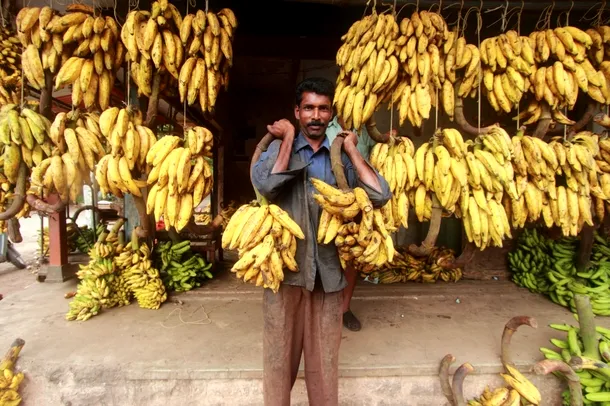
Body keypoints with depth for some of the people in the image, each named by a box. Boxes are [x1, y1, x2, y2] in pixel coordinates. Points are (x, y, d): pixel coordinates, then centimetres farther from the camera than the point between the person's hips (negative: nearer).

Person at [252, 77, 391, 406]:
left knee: (324, 354, 16)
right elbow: (265, 184, -24)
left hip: (328, 269, 2)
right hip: (285, 266, -1)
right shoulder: (280, 148, -1)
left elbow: (380, 195, -9)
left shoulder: (342, 157, 5)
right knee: (281, 349, 14)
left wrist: (351, 149, -5)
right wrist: (289, 139, -12)